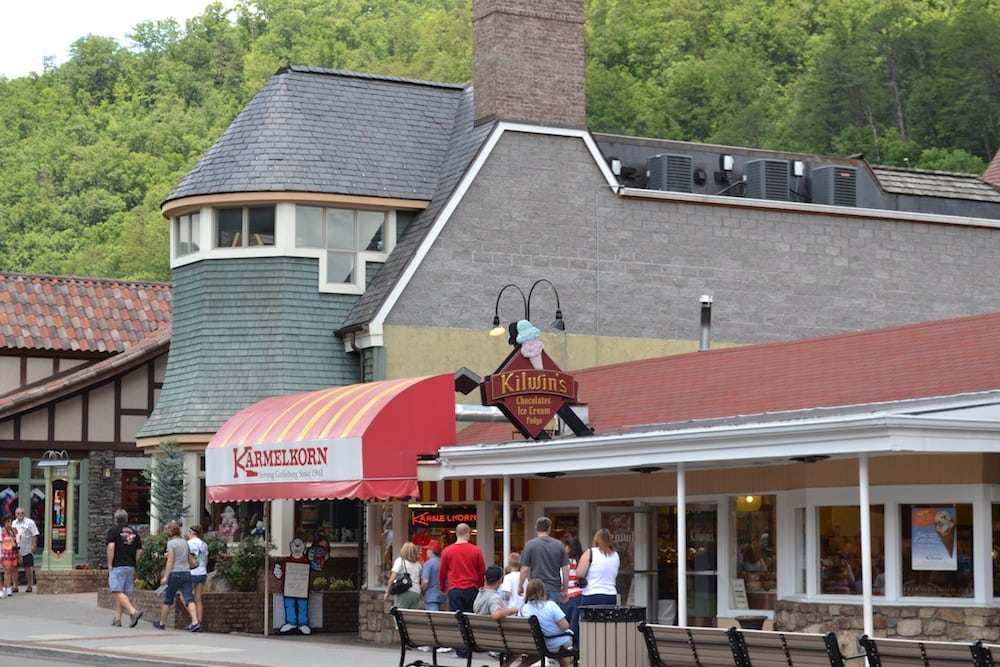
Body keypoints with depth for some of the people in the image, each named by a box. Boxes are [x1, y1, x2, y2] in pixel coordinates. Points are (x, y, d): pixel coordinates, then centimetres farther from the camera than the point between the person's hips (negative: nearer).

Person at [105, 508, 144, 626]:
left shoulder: (113, 530, -2)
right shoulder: (133, 532, 14)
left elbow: (111, 547, -13)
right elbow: (140, 551, 9)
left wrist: (109, 565, -10)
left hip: (117, 566, -6)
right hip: (130, 567, 6)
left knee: (117, 592, -11)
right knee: (123, 593, 13)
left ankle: (133, 612, -27)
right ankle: (117, 618, 13)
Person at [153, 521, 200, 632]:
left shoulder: (171, 543, -7)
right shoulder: (184, 542, 12)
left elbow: (170, 561, -13)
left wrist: (165, 576, -13)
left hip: (175, 573, -5)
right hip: (186, 572, 5)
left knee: (168, 600, 9)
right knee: (189, 599, -6)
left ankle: (162, 623, 22)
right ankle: (195, 622, -22)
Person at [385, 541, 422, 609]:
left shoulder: (400, 561, -1)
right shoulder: (418, 564, 15)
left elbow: (392, 578, -6)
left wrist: (387, 592, 0)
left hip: (404, 593, -5)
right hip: (416, 593, 5)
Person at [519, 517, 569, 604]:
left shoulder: (530, 545, -3)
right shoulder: (559, 545, 4)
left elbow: (525, 569, -4)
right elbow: (565, 569, 4)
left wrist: (520, 587, 10)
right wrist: (565, 590, 12)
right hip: (555, 590, 2)